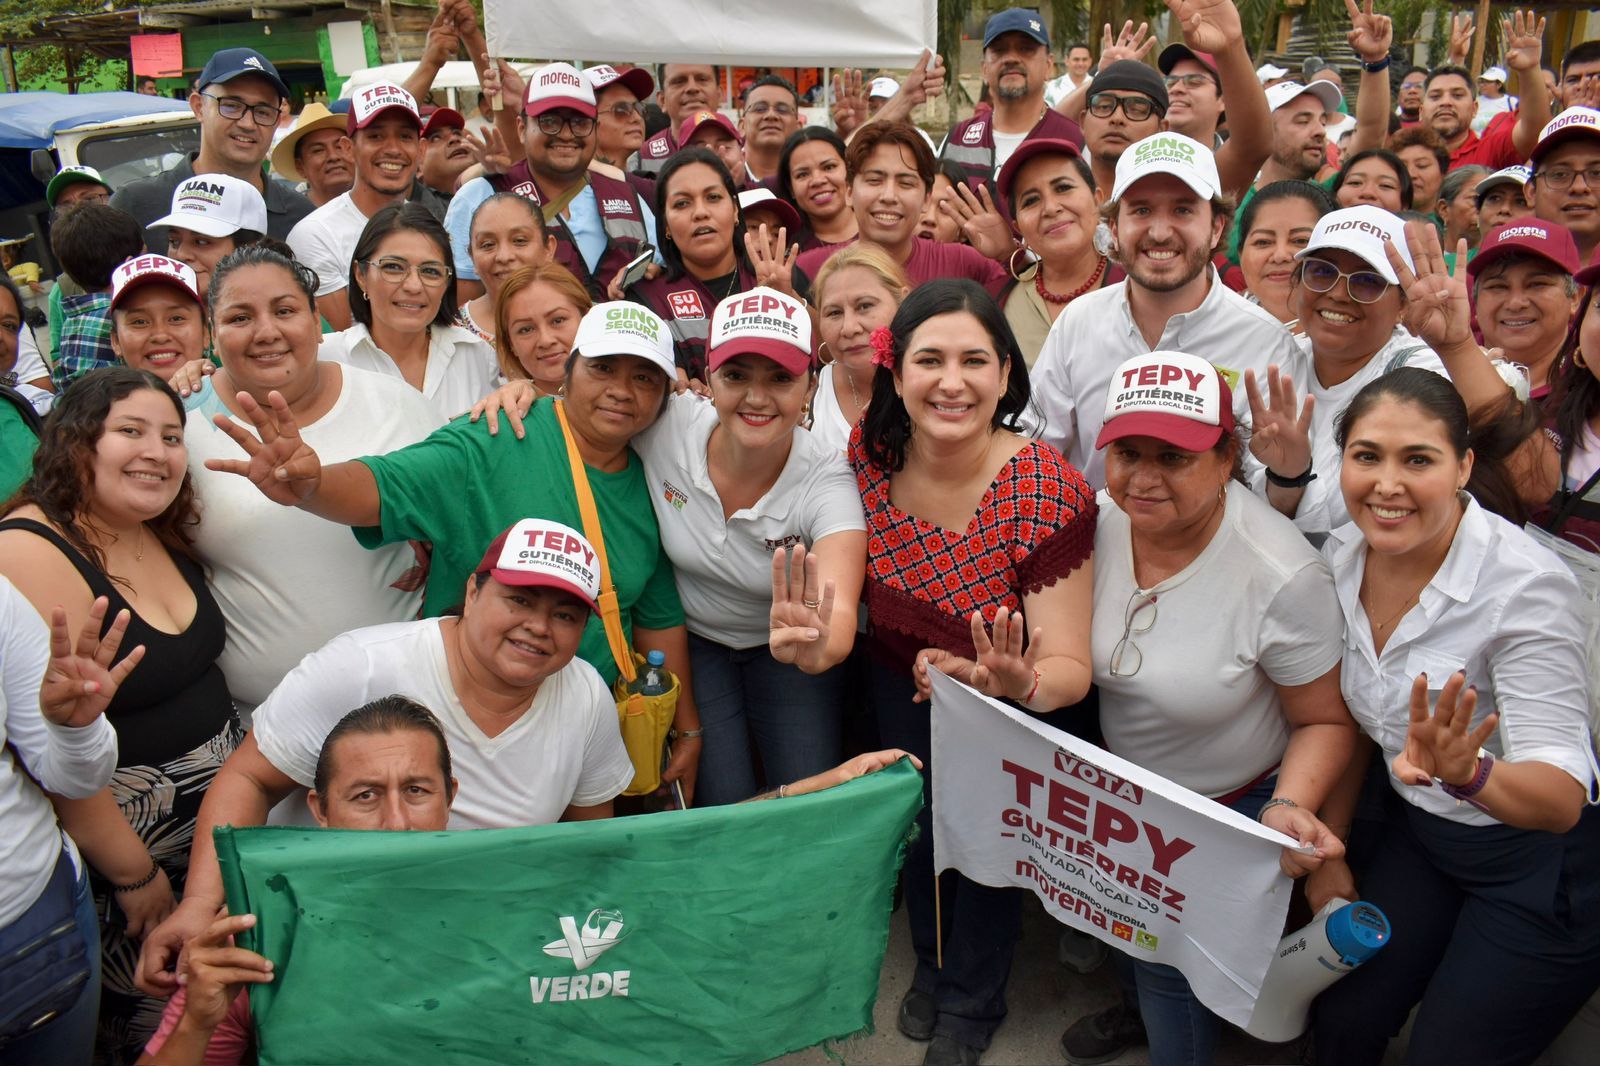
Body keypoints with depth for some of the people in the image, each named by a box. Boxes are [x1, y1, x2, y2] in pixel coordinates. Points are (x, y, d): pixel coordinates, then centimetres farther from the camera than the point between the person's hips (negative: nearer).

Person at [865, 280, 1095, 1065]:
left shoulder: (1048, 495, -33)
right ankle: (932, 966, 54)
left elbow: (1068, 667, -34)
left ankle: (973, 1003, 47)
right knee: (917, 823, 21)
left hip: (1005, 706, -3)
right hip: (901, 685, 3)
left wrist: (1019, 684, -53)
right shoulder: (868, 453, -20)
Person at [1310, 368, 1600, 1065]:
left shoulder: (1524, 584, -28)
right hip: (1419, 835, 5)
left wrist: (1469, 773, -51)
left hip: (1542, 862, -5)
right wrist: (1326, 851, 5)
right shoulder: (1341, 558, -10)